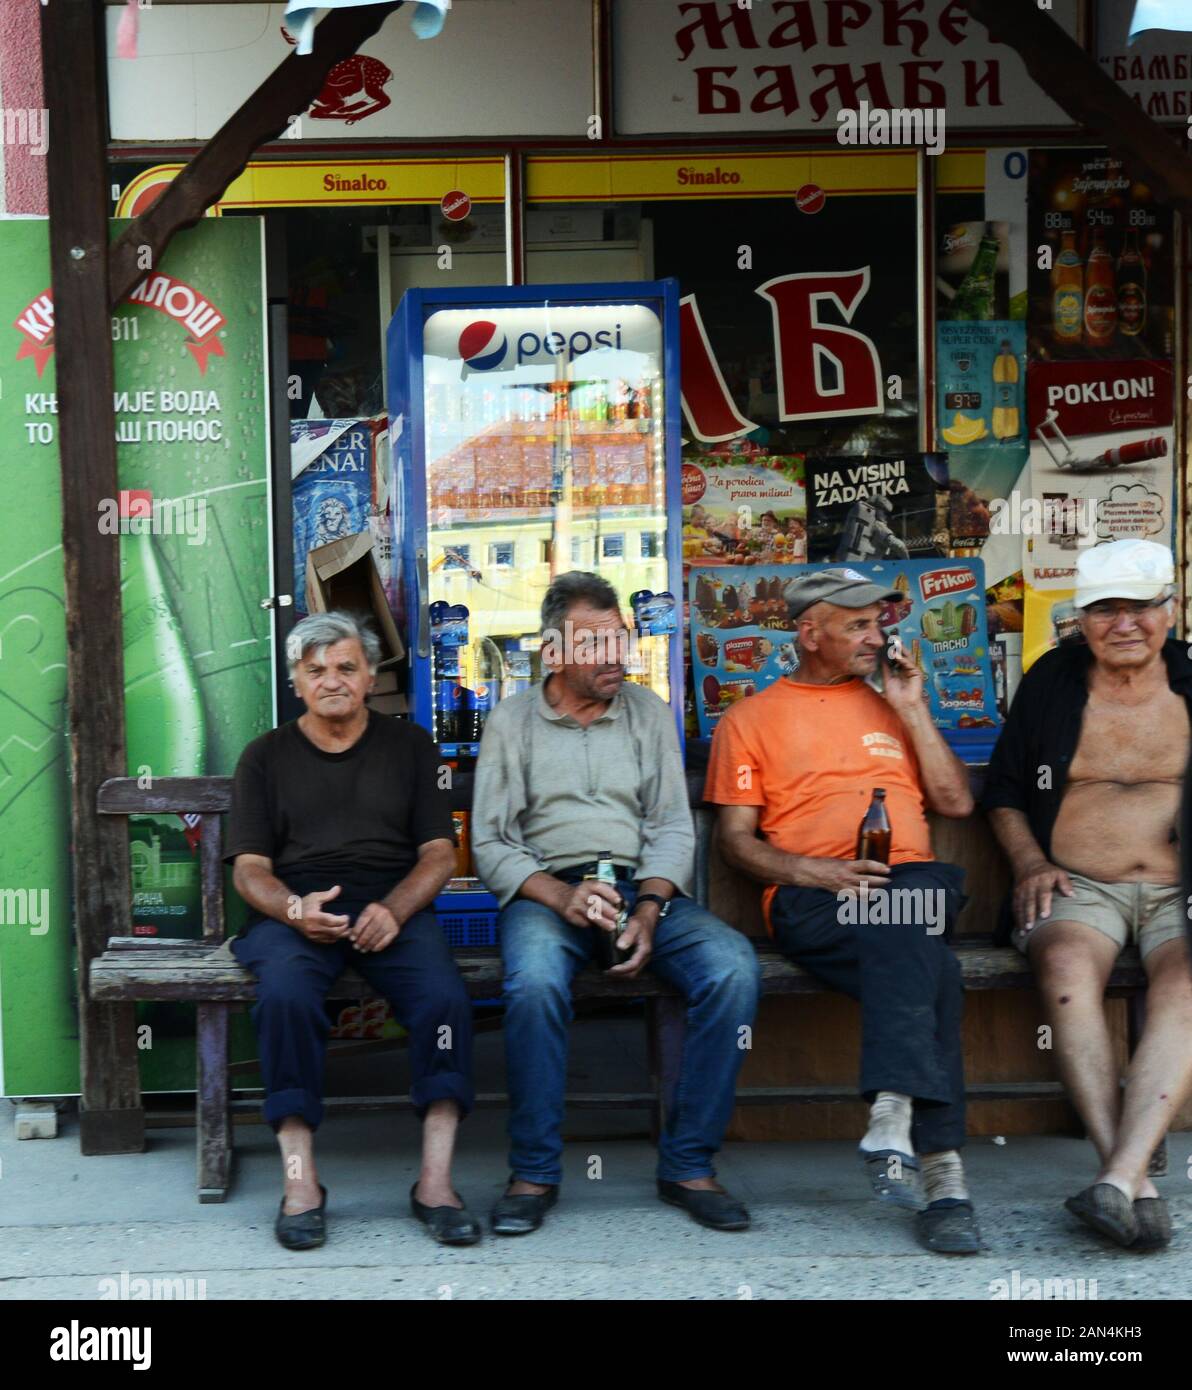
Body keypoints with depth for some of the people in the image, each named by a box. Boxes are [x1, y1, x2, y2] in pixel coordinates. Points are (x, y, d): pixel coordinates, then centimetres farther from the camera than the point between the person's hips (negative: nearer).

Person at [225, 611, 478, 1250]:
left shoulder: (408, 745, 17)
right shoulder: (266, 755, 17)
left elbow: (438, 850, 10)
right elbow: (249, 866, 9)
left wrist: (394, 908, -11)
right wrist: (294, 909, -14)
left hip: (393, 907, 0)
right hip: (294, 910, 0)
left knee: (444, 997, -31)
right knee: (284, 995, -34)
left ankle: (436, 1180, -25)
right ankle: (300, 1180, -27)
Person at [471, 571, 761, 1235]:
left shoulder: (649, 711, 14)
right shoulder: (513, 720, 8)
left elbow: (674, 827, 8)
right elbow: (490, 843, 2)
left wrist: (649, 909, -10)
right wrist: (560, 895, -16)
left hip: (646, 884, 2)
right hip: (547, 889, -2)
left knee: (734, 965, -27)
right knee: (536, 979, -36)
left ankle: (688, 1163, -16)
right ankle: (535, 1171, -18)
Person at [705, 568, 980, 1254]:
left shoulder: (892, 707, 28)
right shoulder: (751, 719, 17)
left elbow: (957, 803, 19)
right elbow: (737, 840, 9)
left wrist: (912, 710, 12)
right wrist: (813, 871, -10)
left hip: (918, 885, 3)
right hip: (810, 900, -2)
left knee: (913, 935, -37)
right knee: (928, 963, -35)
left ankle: (894, 1118, -45)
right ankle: (942, 1168, -40)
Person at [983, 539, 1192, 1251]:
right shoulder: (1052, 681, 12)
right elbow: (1004, 791, 19)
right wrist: (1031, 863, 2)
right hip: (1078, 890, 0)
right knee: (1067, 962, -35)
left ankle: (1117, 1181, -41)